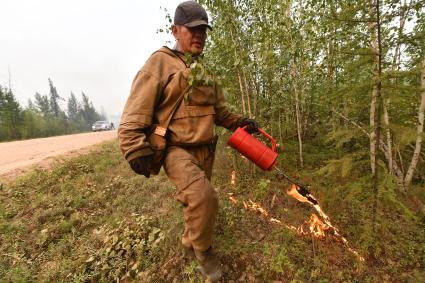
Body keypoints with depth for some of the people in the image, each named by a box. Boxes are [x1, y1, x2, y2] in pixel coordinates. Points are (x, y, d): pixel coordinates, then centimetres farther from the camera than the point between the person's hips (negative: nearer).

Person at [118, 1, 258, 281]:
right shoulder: (160, 62, -6)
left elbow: (220, 111, 19)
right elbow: (136, 113, -12)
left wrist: (239, 122, 4)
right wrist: (136, 151, -20)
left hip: (205, 150, 7)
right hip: (175, 149, -6)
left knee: (196, 200, 21)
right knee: (204, 197, -27)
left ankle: (190, 241, 53)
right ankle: (203, 249, 7)